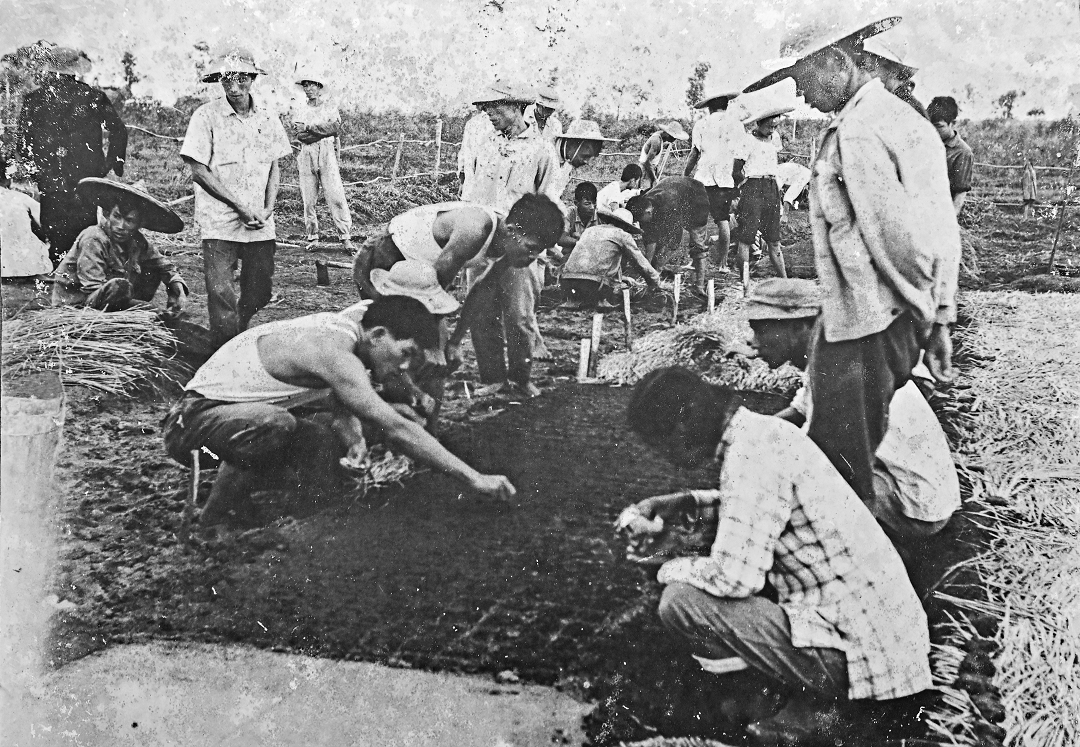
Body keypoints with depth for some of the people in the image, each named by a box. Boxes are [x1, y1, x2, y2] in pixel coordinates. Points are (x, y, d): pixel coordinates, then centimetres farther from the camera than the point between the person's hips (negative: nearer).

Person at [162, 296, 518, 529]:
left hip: (246, 409, 9)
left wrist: (351, 428, -7)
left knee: (322, 487, -5)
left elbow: (338, 396, 16)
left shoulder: (340, 326, -1)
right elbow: (397, 430, -33)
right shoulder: (332, 351, -30)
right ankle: (222, 510, -13)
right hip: (199, 413, -9)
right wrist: (475, 479, -30)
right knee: (275, 425, -39)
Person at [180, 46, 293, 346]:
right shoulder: (206, 116, -5)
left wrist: (267, 209, -4)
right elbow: (198, 170, -7)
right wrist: (240, 205, -11)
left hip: (260, 223, 4)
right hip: (219, 222, -4)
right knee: (222, 294, -6)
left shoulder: (267, 118, 7)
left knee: (260, 292, 9)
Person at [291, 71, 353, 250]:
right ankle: (312, 237, 9)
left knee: (336, 197, -10)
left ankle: (346, 237, -12)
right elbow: (300, 135, 0)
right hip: (306, 156, 2)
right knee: (308, 199, 1)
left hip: (327, 156, -2)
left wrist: (309, 127, -7)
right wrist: (323, 130, -7)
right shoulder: (300, 111, 16)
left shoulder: (330, 108, 11)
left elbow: (335, 127, -8)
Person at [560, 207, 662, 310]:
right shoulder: (622, 235, 12)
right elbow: (642, 264, 17)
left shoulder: (589, 230, 28)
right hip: (592, 283, -5)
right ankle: (600, 300, 9)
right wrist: (656, 284, 35)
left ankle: (573, 300, 16)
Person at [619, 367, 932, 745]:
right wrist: (683, 504, 14)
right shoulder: (764, 429, 6)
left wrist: (670, 569, -6)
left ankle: (822, 704, 0)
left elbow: (734, 577, -25)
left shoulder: (750, 454, -21)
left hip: (860, 649, -9)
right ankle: (830, 689, 13)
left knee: (680, 602, -15)